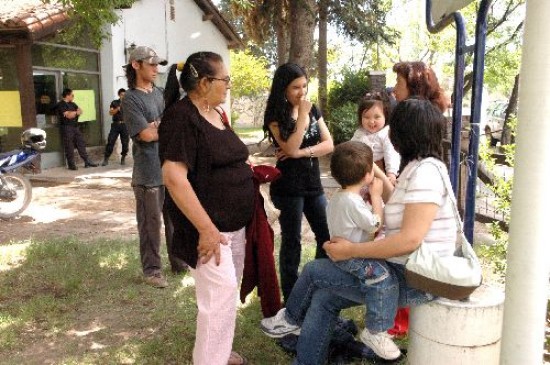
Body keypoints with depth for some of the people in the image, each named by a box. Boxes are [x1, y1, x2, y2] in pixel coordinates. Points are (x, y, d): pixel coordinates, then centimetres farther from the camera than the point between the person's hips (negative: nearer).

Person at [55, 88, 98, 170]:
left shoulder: (71, 104, 17)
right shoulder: (61, 104, -10)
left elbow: (80, 111, 13)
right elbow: (68, 115, -19)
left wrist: (72, 113, -8)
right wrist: (76, 112, -1)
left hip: (75, 126, 8)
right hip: (67, 127, -8)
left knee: (81, 144, 7)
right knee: (69, 147, -3)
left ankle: (87, 162, 11)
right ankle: (71, 165, 4)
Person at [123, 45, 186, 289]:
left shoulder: (159, 93, 13)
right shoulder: (131, 99, -9)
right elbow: (147, 135, -17)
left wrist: (158, 126, -7)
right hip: (149, 173, -7)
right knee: (151, 223, 3)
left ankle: (179, 262, 29)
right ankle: (151, 270, 17)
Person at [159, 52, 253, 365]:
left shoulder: (217, 113, 10)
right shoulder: (182, 116, -17)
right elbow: (174, 177, -26)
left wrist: (247, 169, 7)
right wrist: (206, 229, -27)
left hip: (234, 223, 9)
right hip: (210, 227, -9)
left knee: (228, 290, 18)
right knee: (220, 296, -6)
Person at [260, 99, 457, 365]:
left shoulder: (426, 170, -21)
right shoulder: (418, 168, 12)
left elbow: (410, 240, -29)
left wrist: (349, 251, -22)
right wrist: (377, 174, 24)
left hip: (413, 281, -10)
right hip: (403, 270, 10)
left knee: (314, 271, -2)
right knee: (324, 297, 7)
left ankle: (292, 319, 29)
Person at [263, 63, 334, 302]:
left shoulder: (313, 109, 7)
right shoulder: (275, 115, -8)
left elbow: (329, 144, 1)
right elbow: (291, 148, -20)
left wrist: (303, 152, -14)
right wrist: (302, 115, -19)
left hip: (313, 184, 5)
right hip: (288, 187, -5)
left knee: (327, 236, 9)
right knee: (292, 241, 4)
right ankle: (291, 297, 18)